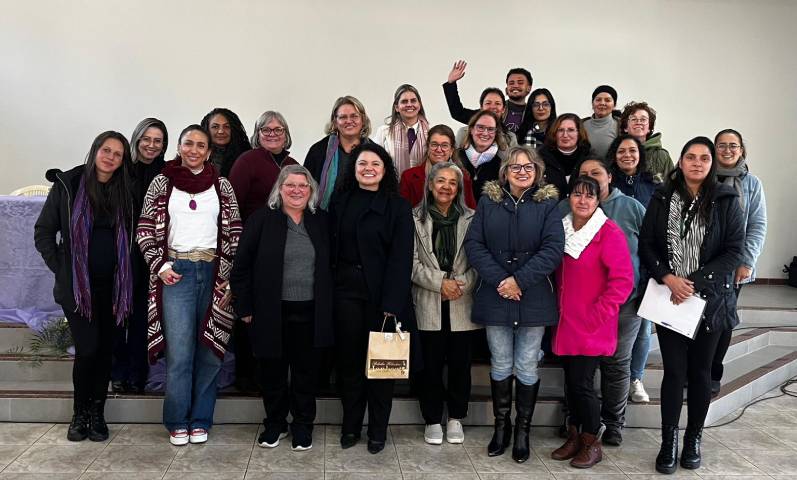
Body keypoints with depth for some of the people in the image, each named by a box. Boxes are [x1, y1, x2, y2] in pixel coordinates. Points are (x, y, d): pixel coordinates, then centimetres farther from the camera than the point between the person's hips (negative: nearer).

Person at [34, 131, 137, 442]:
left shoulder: (126, 191, 6)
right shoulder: (67, 185, -1)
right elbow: (43, 232, 2)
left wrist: (125, 274, 2)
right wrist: (61, 268, -3)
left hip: (112, 285, 3)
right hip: (77, 285, -2)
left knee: (106, 349, 7)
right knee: (87, 349, -6)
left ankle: (97, 414, 21)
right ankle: (80, 414, 15)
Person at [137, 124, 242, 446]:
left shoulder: (222, 185, 7)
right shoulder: (162, 183, 6)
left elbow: (234, 233, 6)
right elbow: (145, 231, 6)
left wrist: (228, 275, -2)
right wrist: (160, 266, -6)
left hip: (214, 273, 1)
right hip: (176, 271, -1)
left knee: (209, 350, 5)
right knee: (179, 352, -4)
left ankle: (200, 420, 18)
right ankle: (177, 421, 13)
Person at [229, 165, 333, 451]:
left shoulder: (320, 221, 7)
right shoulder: (262, 219, -3)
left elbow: (328, 266, 11)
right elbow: (242, 266, -3)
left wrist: (326, 307, 6)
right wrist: (245, 307, -5)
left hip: (309, 312, 2)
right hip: (271, 312, -2)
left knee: (306, 371, 11)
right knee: (272, 370, 10)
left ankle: (303, 425, 27)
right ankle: (275, 424, 30)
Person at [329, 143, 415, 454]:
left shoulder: (398, 207, -1)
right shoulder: (340, 204, 9)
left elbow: (401, 258, -8)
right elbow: (332, 250, 6)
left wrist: (392, 304, -15)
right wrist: (330, 291, -4)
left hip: (382, 294, -2)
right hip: (346, 293, 2)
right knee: (350, 361, 9)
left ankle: (378, 431, 20)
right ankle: (350, 426, 23)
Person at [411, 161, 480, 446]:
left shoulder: (470, 219, 4)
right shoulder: (416, 219, 1)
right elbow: (412, 262, -4)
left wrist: (461, 283, -14)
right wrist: (439, 283, -13)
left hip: (461, 305, 1)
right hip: (429, 305, -1)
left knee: (460, 364, 9)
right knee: (431, 365, 6)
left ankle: (456, 418, 27)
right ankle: (433, 420, 22)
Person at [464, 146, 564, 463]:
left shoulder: (547, 205, 2)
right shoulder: (488, 201, 5)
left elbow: (553, 249, -9)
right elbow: (473, 244, -3)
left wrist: (520, 279, -17)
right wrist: (498, 280, -13)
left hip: (533, 298, -1)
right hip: (495, 296, 1)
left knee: (526, 367, 7)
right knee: (500, 365, 11)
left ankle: (522, 430, 23)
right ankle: (501, 426, 27)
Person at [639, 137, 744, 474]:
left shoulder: (726, 200, -1)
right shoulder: (662, 198, 3)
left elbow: (734, 251, -5)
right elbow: (645, 244, 1)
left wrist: (695, 282, -14)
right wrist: (668, 278, -14)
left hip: (709, 299, 0)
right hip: (668, 298, 0)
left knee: (700, 371, 11)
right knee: (674, 370, 2)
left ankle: (693, 439, 27)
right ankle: (669, 441, 15)